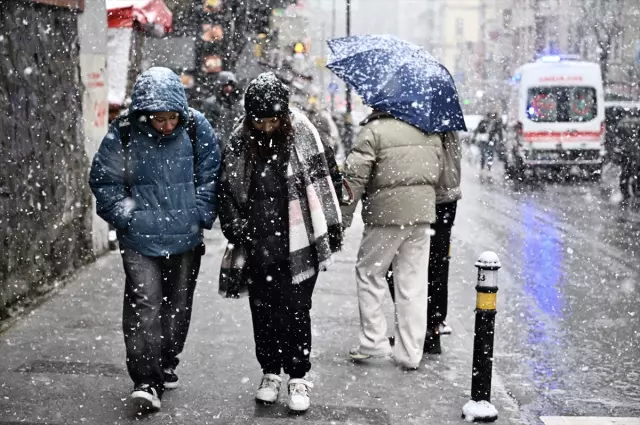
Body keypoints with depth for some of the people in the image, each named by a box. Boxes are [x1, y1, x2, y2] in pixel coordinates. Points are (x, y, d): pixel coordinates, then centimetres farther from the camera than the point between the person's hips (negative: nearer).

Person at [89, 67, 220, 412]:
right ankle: (146, 380, -6)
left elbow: (210, 174, 7)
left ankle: (167, 366, 31)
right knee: (144, 304, -10)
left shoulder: (196, 127, -6)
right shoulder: (123, 134, -11)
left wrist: (201, 214, 0)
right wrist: (126, 217, -8)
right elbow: (104, 181, -1)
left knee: (178, 305, 13)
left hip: (186, 238, 3)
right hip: (140, 238, -3)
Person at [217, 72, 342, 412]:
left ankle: (298, 378, 12)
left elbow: (320, 180, 3)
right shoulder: (239, 142, 1)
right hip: (259, 243, 2)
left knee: (296, 310, 1)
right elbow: (227, 191, 8)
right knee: (264, 310, 9)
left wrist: (332, 225, 4)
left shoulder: (302, 132, -2)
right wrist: (236, 230, 3)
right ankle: (271, 372, 24)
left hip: (298, 240, -2)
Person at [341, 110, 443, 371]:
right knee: (413, 285, 8)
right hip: (422, 213, 5)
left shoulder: (373, 130, -6)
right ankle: (410, 353, 12)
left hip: (386, 215, -5)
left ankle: (373, 342, 10)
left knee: (369, 275, 12)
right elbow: (438, 173, 17)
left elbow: (355, 176, -10)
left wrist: (344, 217, -4)